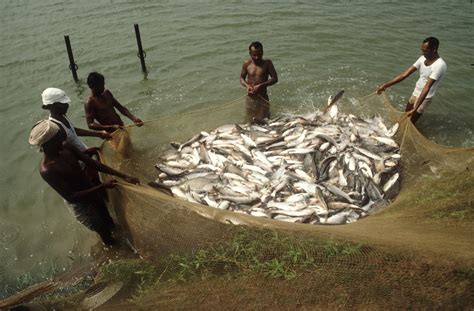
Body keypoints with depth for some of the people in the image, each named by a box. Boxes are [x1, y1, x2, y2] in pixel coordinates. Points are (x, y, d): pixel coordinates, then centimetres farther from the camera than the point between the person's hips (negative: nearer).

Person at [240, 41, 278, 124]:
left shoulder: (267, 63, -7)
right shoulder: (247, 64, 0)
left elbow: (275, 78, -8)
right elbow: (242, 78, 10)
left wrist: (261, 85, -20)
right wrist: (247, 85, -12)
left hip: (262, 98, -2)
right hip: (250, 98, 3)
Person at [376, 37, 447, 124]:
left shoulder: (440, 65, -27)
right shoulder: (423, 58, -4)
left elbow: (427, 87, -34)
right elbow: (405, 74, -5)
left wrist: (415, 108, -40)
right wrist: (386, 85, -11)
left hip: (424, 98, -8)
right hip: (415, 93, 8)